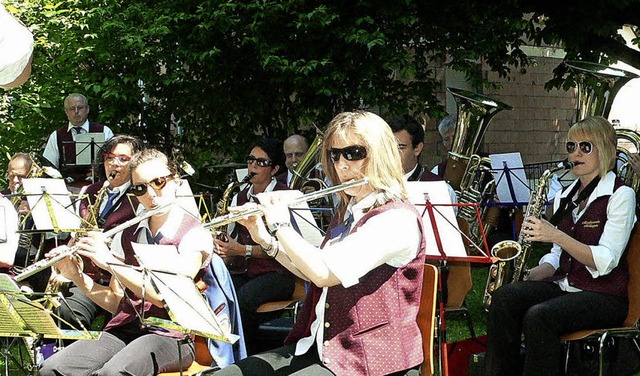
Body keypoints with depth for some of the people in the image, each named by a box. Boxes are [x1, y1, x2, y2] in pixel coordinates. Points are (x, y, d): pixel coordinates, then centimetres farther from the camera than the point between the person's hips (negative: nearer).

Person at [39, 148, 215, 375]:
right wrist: (75, 275, 2)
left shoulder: (196, 236, -3)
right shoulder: (127, 235, 15)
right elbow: (115, 303, 16)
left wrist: (108, 262, -13)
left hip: (168, 336, -5)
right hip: (123, 329, 5)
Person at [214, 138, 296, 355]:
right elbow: (231, 236, 23)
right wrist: (222, 245, -1)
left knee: (242, 298, -35)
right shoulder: (239, 198, 17)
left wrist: (244, 250, -21)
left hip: (276, 274, -5)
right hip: (242, 271, 5)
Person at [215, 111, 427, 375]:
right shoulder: (346, 212, 15)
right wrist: (265, 239, 12)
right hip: (317, 346, 9)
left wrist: (280, 226, -10)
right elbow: (313, 273, 25)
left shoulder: (398, 219, -15)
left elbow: (324, 272, -24)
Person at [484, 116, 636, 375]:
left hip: (604, 296, -6)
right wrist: (528, 276, -1)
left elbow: (604, 262, -16)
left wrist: (556, 235, -24)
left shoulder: (620, 195, -5)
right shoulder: (565, 197, 16)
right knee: (504, 297, -22)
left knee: (538, 317, -33)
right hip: (563, 286, 6)